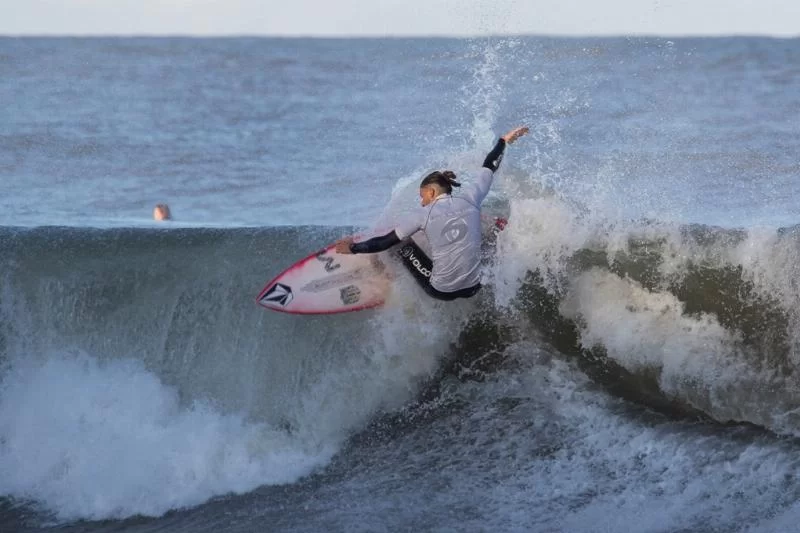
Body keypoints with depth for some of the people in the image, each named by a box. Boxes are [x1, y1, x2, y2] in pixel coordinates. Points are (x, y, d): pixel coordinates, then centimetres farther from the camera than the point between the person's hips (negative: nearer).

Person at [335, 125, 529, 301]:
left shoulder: (423, 215, -8)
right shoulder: (470, 200, -1)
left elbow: (386, 242, -4)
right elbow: (489, 167, 16)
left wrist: (353, 248, 10)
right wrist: (503, 141, 31)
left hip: (441, 291, -3)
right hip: (473, 289, 3)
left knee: (404, 245, 16)